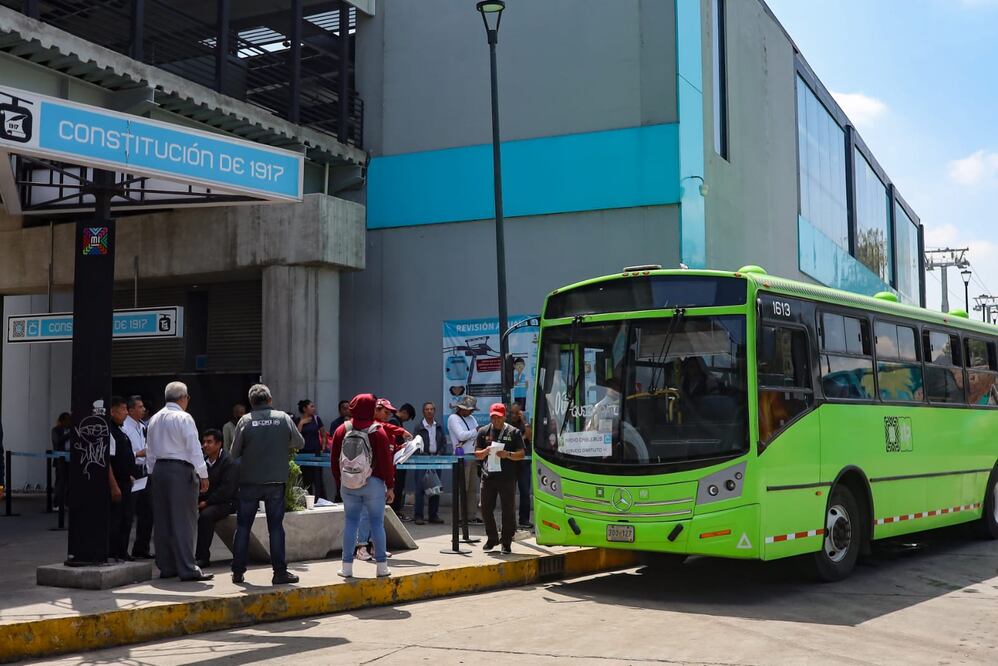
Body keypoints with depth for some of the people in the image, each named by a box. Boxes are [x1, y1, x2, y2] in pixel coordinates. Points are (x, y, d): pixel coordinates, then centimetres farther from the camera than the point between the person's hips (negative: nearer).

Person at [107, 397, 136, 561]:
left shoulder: (120, 431, 14)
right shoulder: (109, 431, -17)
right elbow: (106, 461, -22)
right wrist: (114, 486, -23)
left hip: (125, 482, 10)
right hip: (116, 483, -10)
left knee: (126, 519, 15)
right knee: (114, 521, -3)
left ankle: (122, 554, 25)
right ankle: (112, 556, 4)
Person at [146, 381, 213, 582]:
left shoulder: (154, 419, 12)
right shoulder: (184, 418, -9)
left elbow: (150, 450, 16)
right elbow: (194, 448, -12)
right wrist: (203, 475, -8)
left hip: (159, 469, 7)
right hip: (181, 470, -7)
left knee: (163, 520, 11)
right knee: (184, 520, -5)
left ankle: (166, 566, 16)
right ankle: (187, 569, -6)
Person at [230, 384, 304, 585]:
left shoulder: (245, 421, -6)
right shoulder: (283, 418, -3)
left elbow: (234, 452, -1)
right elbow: (300, 443, 8)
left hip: (249, 481, 0)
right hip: (276, 481, 0)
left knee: (243, 527, 9)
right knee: (276, 527, 5)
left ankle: (238, 571, 13)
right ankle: (280, 572, 6)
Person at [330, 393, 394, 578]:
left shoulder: (341, 431, 2)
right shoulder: (378, 432, -8)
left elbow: (335, 461, 7)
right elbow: (386, 461, -8)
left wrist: (339, 483, 17)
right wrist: (390, 486, -1)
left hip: (348, 486, 3)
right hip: (374, 483, -3)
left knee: (350, 522, 8)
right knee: (377, 523, 4)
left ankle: (347, 566, 7)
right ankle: (382, 566, 6)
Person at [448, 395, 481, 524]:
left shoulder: (471, 418, 21)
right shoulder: (453, 418, -3)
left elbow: (479, 433, 13)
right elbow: (461, 435, -14)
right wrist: (476, 431, -4)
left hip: (473, 457, 8)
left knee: (473, 488, 8)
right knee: (462, 488, -8)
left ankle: (470, 515, 13)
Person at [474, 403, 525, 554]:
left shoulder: (513, 432, 3)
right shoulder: (483, 431, 10)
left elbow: (521, 454, 1)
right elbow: (477, 454, 10)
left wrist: (507, 454, -17)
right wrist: (485, 451, -12)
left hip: (507, 478, -2)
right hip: (488, 476, 3)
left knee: (508, 511, 1)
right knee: (486, 509, 7)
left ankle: (506, 542, 12)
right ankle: (492, 539, 25)